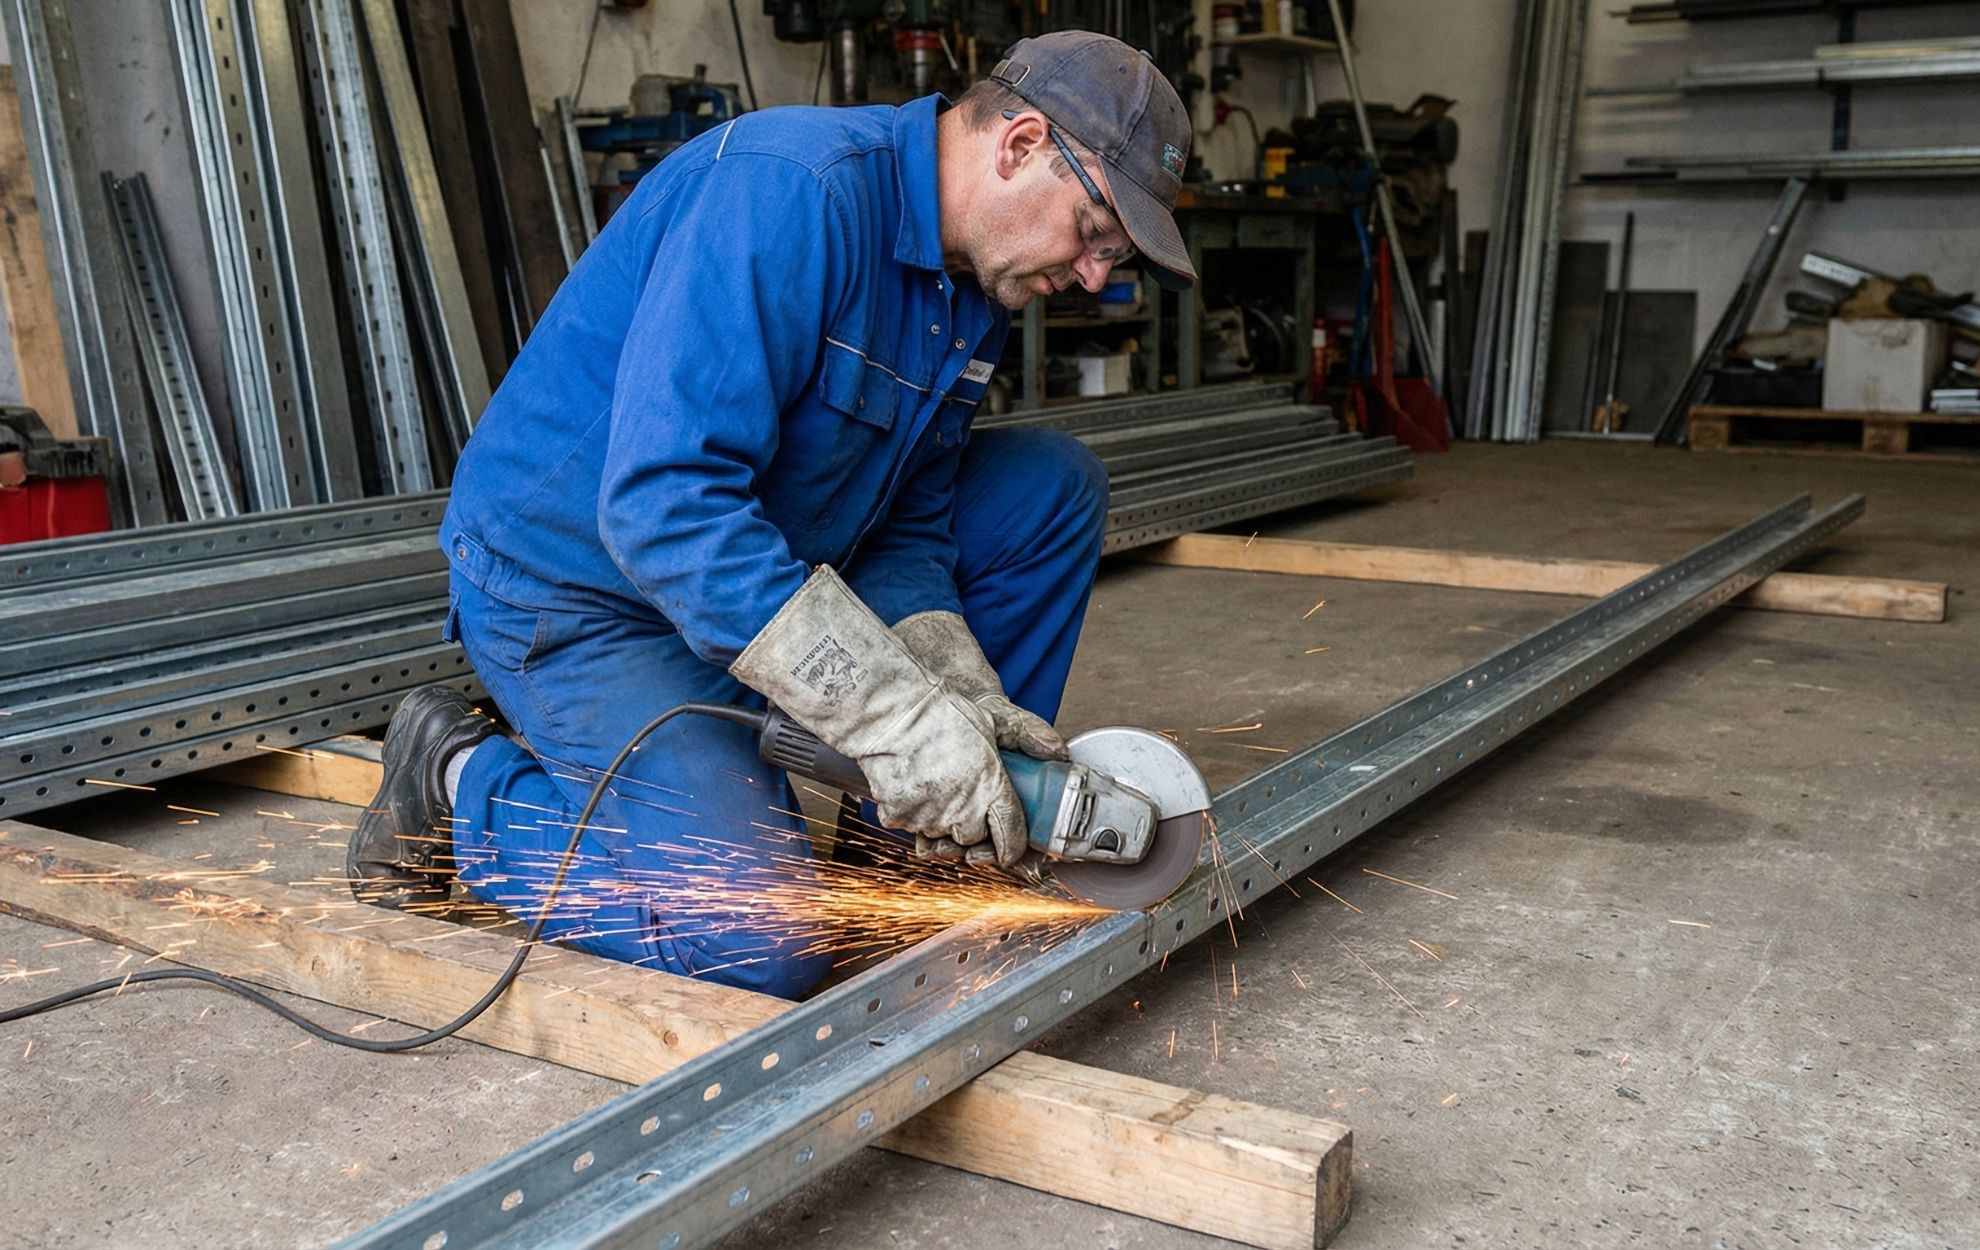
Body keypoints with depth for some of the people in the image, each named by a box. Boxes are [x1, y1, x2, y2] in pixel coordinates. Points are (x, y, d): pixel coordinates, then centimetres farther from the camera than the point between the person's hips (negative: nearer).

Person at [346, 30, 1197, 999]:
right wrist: (892, 714, -36)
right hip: (577, 585, -8)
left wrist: (951, 695, -15)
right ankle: (463, 781, 3)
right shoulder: (787, 192, -27)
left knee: (1054, 487, 0)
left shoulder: (975, 281, 1)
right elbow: (662, 502, -36)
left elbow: (909, 522, 5)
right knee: (757, 951, -20)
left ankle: (967, 821, 8)